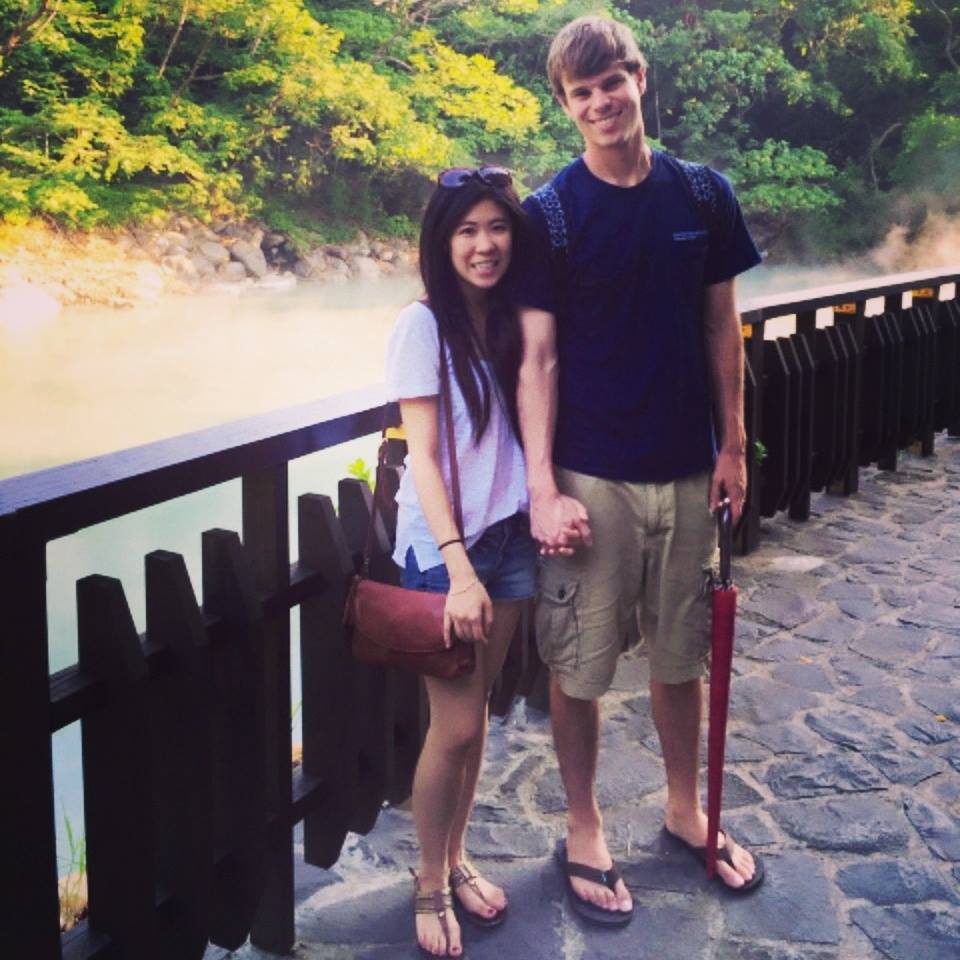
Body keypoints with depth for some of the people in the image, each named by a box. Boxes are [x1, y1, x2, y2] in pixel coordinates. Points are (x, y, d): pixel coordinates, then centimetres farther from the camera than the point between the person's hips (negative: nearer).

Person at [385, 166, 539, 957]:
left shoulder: (513, 320, 5)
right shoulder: (424, 326, -12)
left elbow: (527, 428, 9)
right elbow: (423, 455, -15)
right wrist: (459, 567, -20)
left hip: (510, 536, 5)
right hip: (443, 545, -5)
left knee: (478, 712, 14)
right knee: (454, 727, 0)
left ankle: (457, 858, 32)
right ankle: (431, 885, 20)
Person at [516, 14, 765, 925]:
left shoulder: (704, 194, 2)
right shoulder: (550, 213, -7)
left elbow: (721, 326, 9)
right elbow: (538, 357, -9)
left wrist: (733, 443, 7)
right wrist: (543, 488, -14)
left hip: (687, 470, 3)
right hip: (591, 474, -3)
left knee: (682, 651, 16)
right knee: (579, 663, 6)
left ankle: (685, 808, 36)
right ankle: (584, 832, 25)